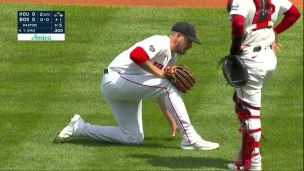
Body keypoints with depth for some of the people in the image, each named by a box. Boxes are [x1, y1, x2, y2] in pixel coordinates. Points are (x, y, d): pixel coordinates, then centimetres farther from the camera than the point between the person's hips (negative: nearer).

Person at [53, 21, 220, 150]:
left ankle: (79, 127, 15)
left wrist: (172, 120, 18)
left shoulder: (171, 57, 17)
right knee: (167, 87, -23)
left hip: (126, 87, 10)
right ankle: (190, 139, -23)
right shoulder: (161, 43, -13)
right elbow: (136, 55, -32)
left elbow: (158, 91, 21)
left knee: (134, 138, 7)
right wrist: (161, 73, -24)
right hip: (115, 79, -10)